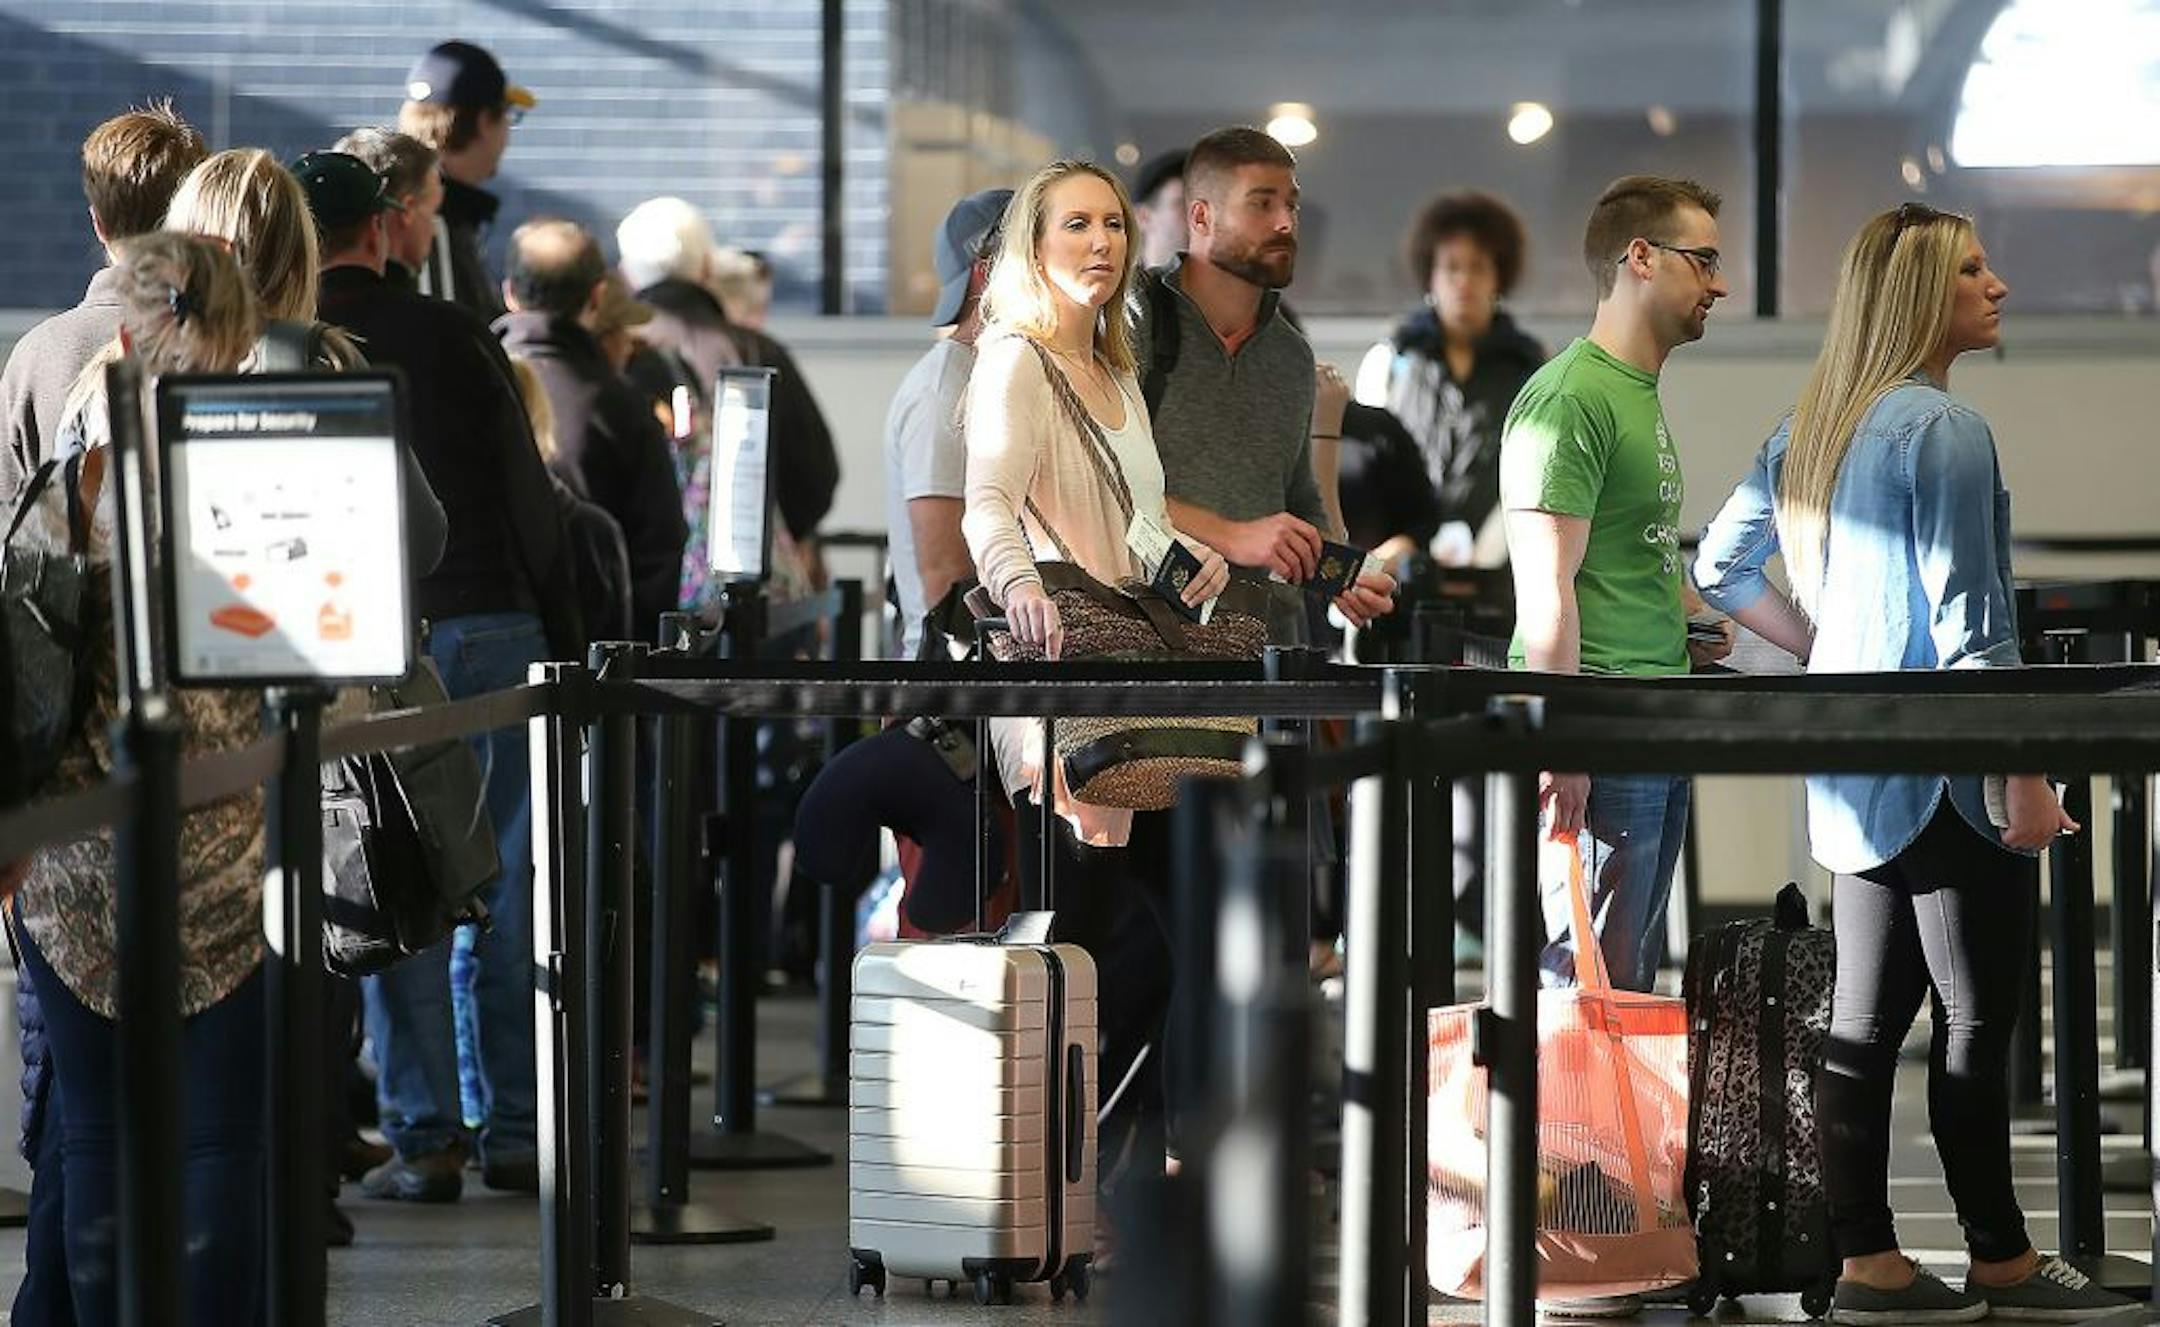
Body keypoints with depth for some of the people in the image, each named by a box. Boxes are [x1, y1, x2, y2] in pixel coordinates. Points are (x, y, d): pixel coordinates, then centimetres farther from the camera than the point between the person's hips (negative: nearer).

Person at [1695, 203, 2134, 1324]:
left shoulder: (1809, 429, 11)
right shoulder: (1946, 432, -15)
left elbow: (1720, 568, 18)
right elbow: (1971, 625, -18)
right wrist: (2027, 777, -15)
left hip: (1848, 769, 8)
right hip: (1940, 767, -8)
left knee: (1866, 1019, 8)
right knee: (1975, 1021, 0)